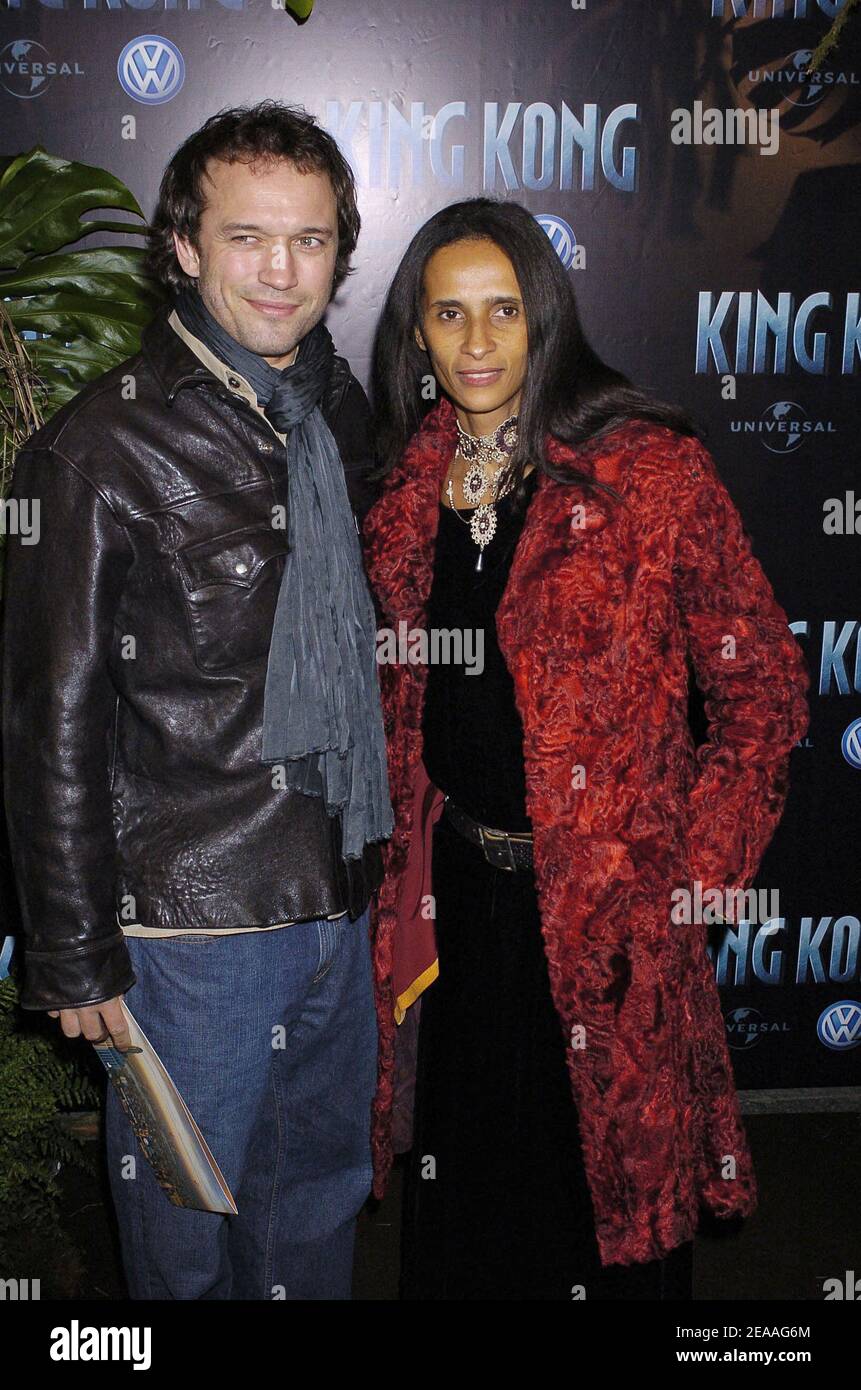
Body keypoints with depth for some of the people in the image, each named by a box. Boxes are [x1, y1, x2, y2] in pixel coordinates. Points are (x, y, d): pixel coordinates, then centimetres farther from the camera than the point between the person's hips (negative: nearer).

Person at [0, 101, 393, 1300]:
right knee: (188, 1236, 13)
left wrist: (376, 863, 13)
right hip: (191, 918, -6)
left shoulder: (342, 412, 6)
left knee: (323, 1199, 22)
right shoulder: (103, 447, -12)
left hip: (340, 899, 6)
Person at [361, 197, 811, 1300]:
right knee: (466, 1184, 19)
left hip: (607, 908, -4)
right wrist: (406, 867, 9)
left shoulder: (647, 465, -10)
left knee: (611, 1187, 11)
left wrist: (691, 879, -12)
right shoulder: (411, 485, 5)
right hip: (458, 894, 5)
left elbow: (762, 682, -8)